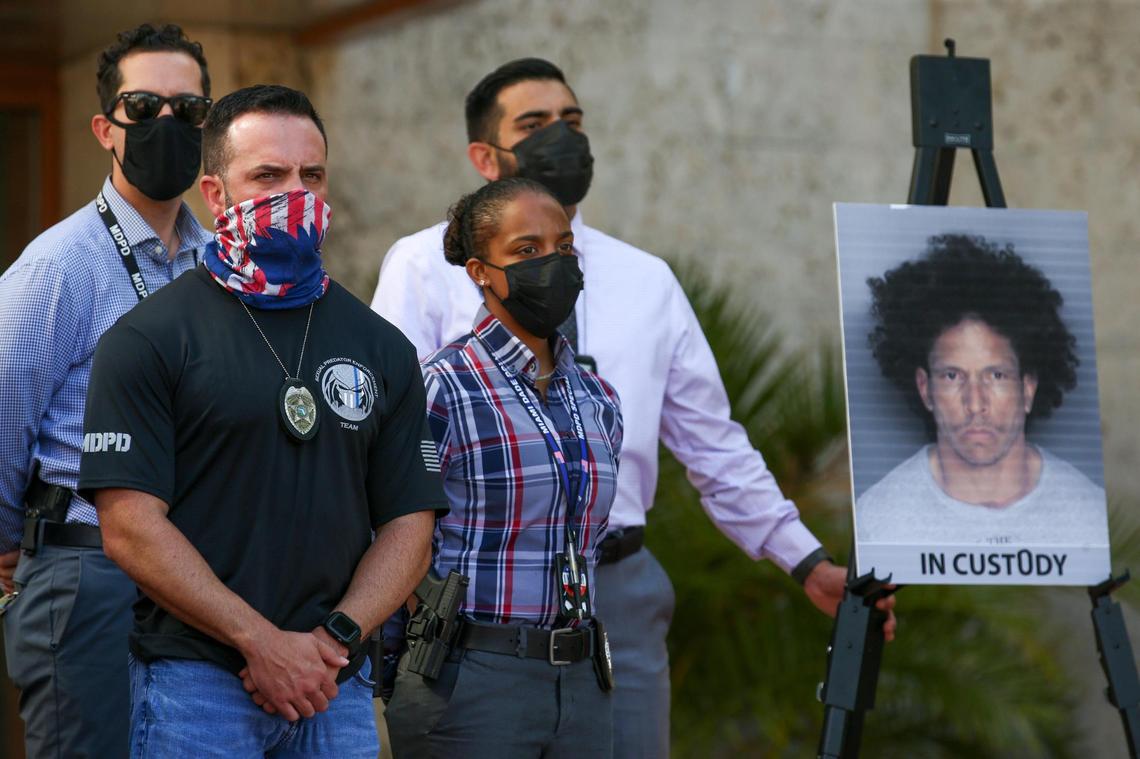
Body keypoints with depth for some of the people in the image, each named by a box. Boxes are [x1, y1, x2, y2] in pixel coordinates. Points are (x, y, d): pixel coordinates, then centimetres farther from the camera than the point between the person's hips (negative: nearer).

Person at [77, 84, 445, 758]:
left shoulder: (383, 349, 10)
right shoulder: (147, 341, -2)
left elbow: (409, 526, 8)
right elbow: (130, 526, -10)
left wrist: (334, 640, -8)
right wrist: (263, 643, -14)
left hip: (338, 689, 4)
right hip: (194, 679, -3)